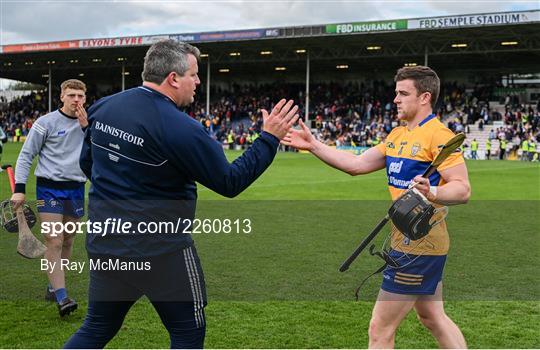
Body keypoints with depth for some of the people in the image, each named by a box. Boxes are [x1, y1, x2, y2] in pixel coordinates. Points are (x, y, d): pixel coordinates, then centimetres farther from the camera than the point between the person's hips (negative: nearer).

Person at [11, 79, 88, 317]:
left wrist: (86, 127, -13)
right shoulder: (46, 122, -4)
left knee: (67, 242, 11)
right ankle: (62, 298, -11)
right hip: (49, 188, -4)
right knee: (54, 242, -11)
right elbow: (26, 155, -1)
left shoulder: (88, 123, 8)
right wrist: (19, 188, -8)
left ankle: (53, 286, 27)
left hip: (76, 189, 5)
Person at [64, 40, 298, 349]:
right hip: (160, 251, -6)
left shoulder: (102, 108, 2)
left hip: (104, 244, 7)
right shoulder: (180, 129, -19)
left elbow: (87, 163, 15)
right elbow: (230, 182, -13)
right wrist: (269, 139, -6)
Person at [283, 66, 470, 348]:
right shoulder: (397, 135, 12)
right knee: (433, 317, 22)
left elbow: (462, 188, -21)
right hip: (412, 239, 10)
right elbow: (357, 164, 10)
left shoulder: (437, 134, -16)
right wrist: (313, 145, 4)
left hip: (418, 244, -10)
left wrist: (432, 193, -40)